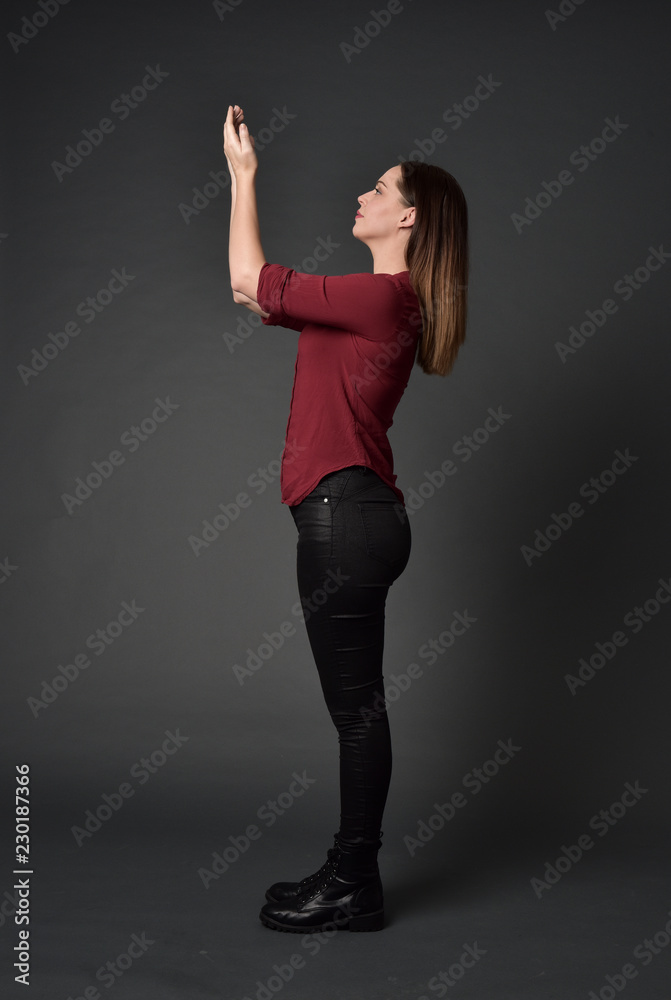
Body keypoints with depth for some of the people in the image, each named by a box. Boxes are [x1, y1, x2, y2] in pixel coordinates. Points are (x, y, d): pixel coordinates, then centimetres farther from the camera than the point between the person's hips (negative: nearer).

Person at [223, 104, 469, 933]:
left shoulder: (381, 296, -12)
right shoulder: (384, 301, 18)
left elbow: (250, 282, -10)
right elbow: (257, 292, 22)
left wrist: (243, 174, 2)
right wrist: (242, 177, 22)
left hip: (345, 519, -10)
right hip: (353, 517, 10)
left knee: (356, 707, -1)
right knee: (356, 706, 14)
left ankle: (353, 890, 12)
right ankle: (350, 874, 26)